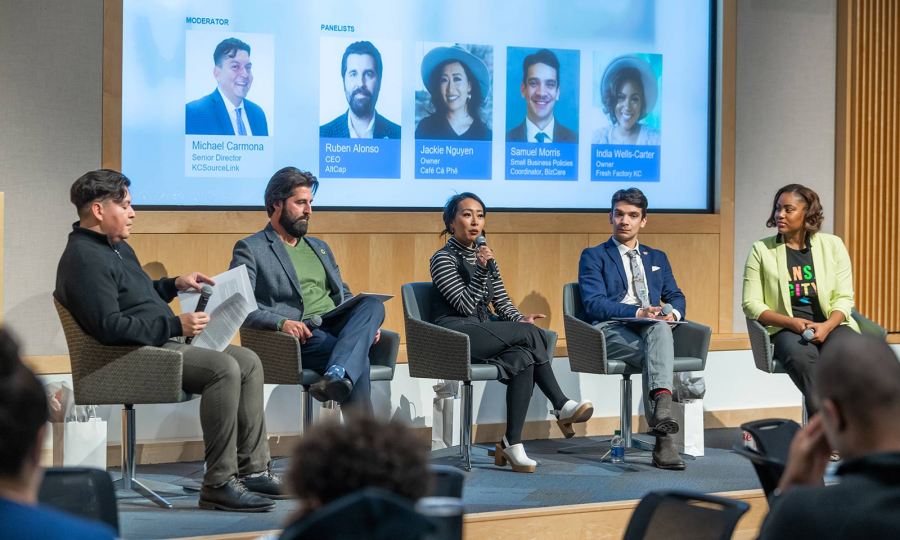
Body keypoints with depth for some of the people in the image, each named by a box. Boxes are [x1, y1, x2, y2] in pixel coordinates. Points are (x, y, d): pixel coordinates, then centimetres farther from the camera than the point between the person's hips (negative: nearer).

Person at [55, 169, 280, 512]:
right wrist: (175, 325, -22)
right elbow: (109, 327, -24)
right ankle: (219, 485, -25)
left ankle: (253, 470, 5)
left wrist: (176, 284, 17)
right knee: (224, 368, -28)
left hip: (163, 342, 11)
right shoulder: (84, 258, -15)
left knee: (248, 361, 6)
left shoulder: (117, 247, 19)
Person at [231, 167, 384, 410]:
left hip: (337, 325, 6)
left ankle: (336, 376, -51)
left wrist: (366, 324, 6)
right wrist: (281, 322, -24)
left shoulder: (320, 247, 31)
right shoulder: (250, 249, 7)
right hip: (299, 335, -6)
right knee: (357, 357, -33)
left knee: (372, 304, -28)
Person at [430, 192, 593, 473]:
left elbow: (501, 300, 18)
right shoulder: (443, 259, -1)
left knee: (523, 358, -28)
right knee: (532, 334, -25)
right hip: (456, 335, -7)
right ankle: (562, 406, -19)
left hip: (485, 331, 7)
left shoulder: (484, 253, 21)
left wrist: (520, 319, -3)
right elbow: (465, 305, -11)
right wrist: (481, 270, -21)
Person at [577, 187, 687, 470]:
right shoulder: (594, 256, 13)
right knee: (657, 358, -36)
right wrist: (638, 312, -16)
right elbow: (593, 303, -3)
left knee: (660, 328, -38)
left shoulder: (657, 258, 29)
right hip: (611, 331, -2)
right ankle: (663, 438, -45)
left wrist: (673, 313, -5)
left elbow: (676, 296, 22)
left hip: (653, 328, 3)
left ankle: (661, 407, -59)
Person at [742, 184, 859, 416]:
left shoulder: (832, 245, 11)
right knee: (802, 357, -36)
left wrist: (827, 326, -15)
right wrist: (791, 322, -12)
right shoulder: (761, 250, 8)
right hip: (786, 328, -1)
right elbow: (751, 304, 3)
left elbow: (844, 298, 6)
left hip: (831, 324, 1)